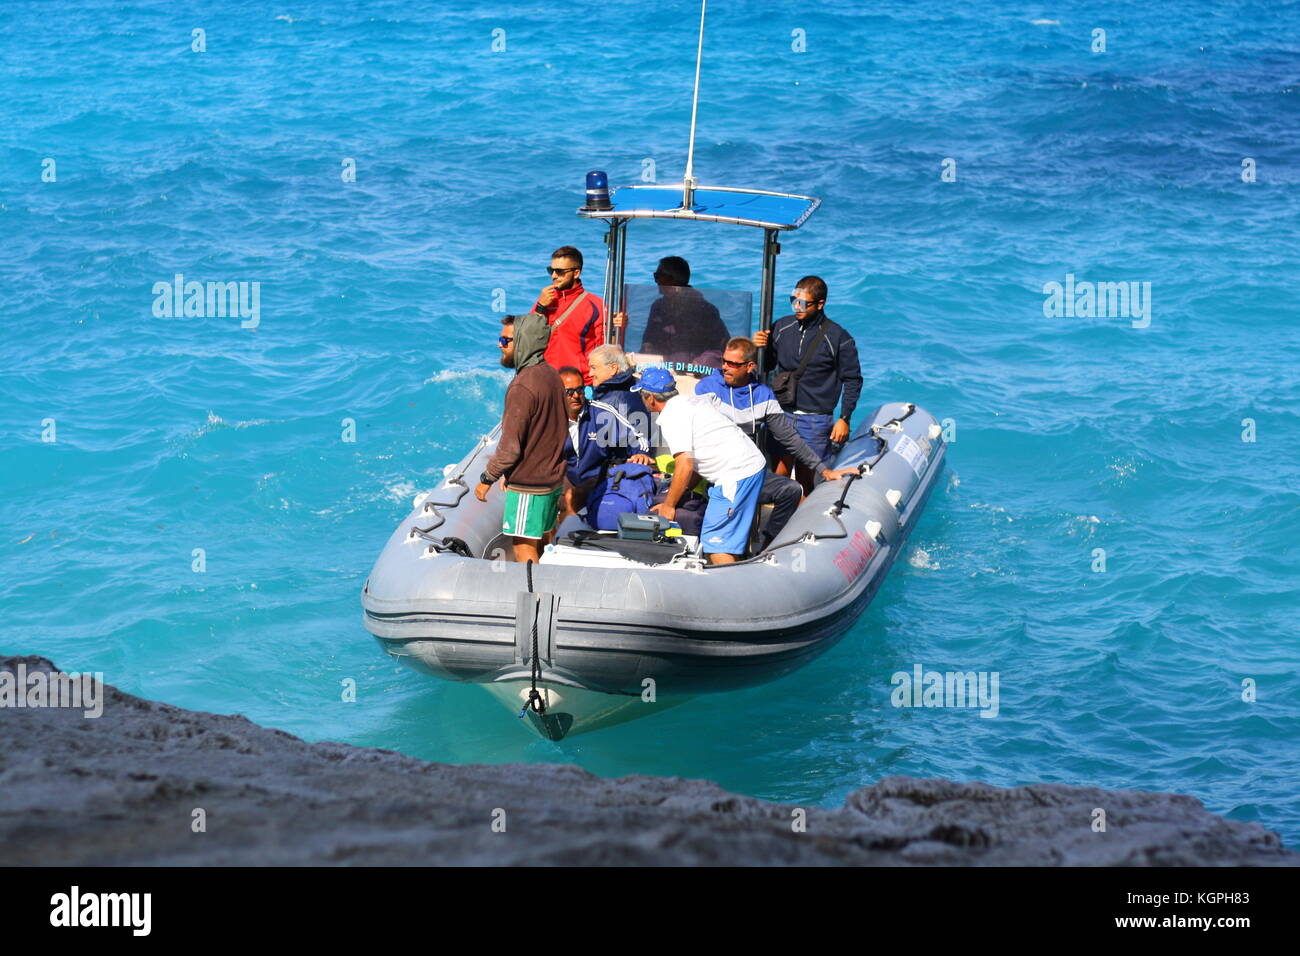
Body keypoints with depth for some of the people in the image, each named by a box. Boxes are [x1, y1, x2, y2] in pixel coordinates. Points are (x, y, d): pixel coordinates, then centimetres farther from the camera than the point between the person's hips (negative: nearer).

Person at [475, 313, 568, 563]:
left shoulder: (523, 386, -21)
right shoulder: (551, 375, 6)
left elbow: (510, 446, -21)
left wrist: (487, 479, -7)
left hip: (529, 484, -9)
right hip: (554, 478, 9)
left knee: (523, 548, -3)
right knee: (543, 545, 16)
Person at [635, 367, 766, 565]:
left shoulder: (672, 417, -11)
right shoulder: (692, 401, 19)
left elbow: (685, 466, -17)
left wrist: (668, 505, -7)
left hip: (736, 476, -10)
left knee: (715, 543, -11)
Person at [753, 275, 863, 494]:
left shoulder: (838, 338, -5)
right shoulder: (782, 327, 6)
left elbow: (852, 380, 1)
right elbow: (767, 365, 17)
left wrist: (844, 419, -5)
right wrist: (759, 347, -5)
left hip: (816, 421, -4)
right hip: (781, 415, 4)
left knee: (806, 480, -5)